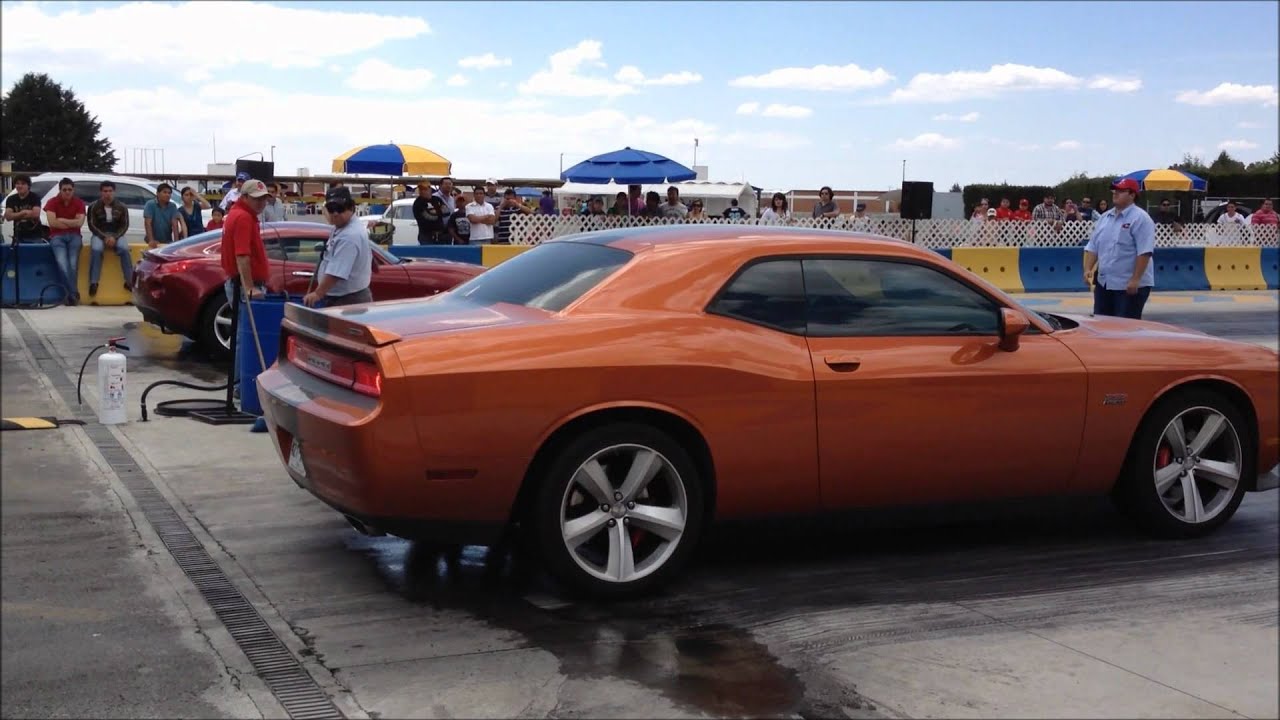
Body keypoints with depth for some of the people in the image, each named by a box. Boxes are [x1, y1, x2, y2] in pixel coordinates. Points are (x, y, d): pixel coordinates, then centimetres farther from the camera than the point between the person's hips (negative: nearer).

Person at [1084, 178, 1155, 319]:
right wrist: (1088, 269, 2)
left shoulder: (1140, 218, -11)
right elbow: (1092, 247, 16)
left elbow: (1144, 252, -18)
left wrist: (1135, 279, -23)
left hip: (1130, 285, -8)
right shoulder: (1104, 217, 13)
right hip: (1104, 283, 8)